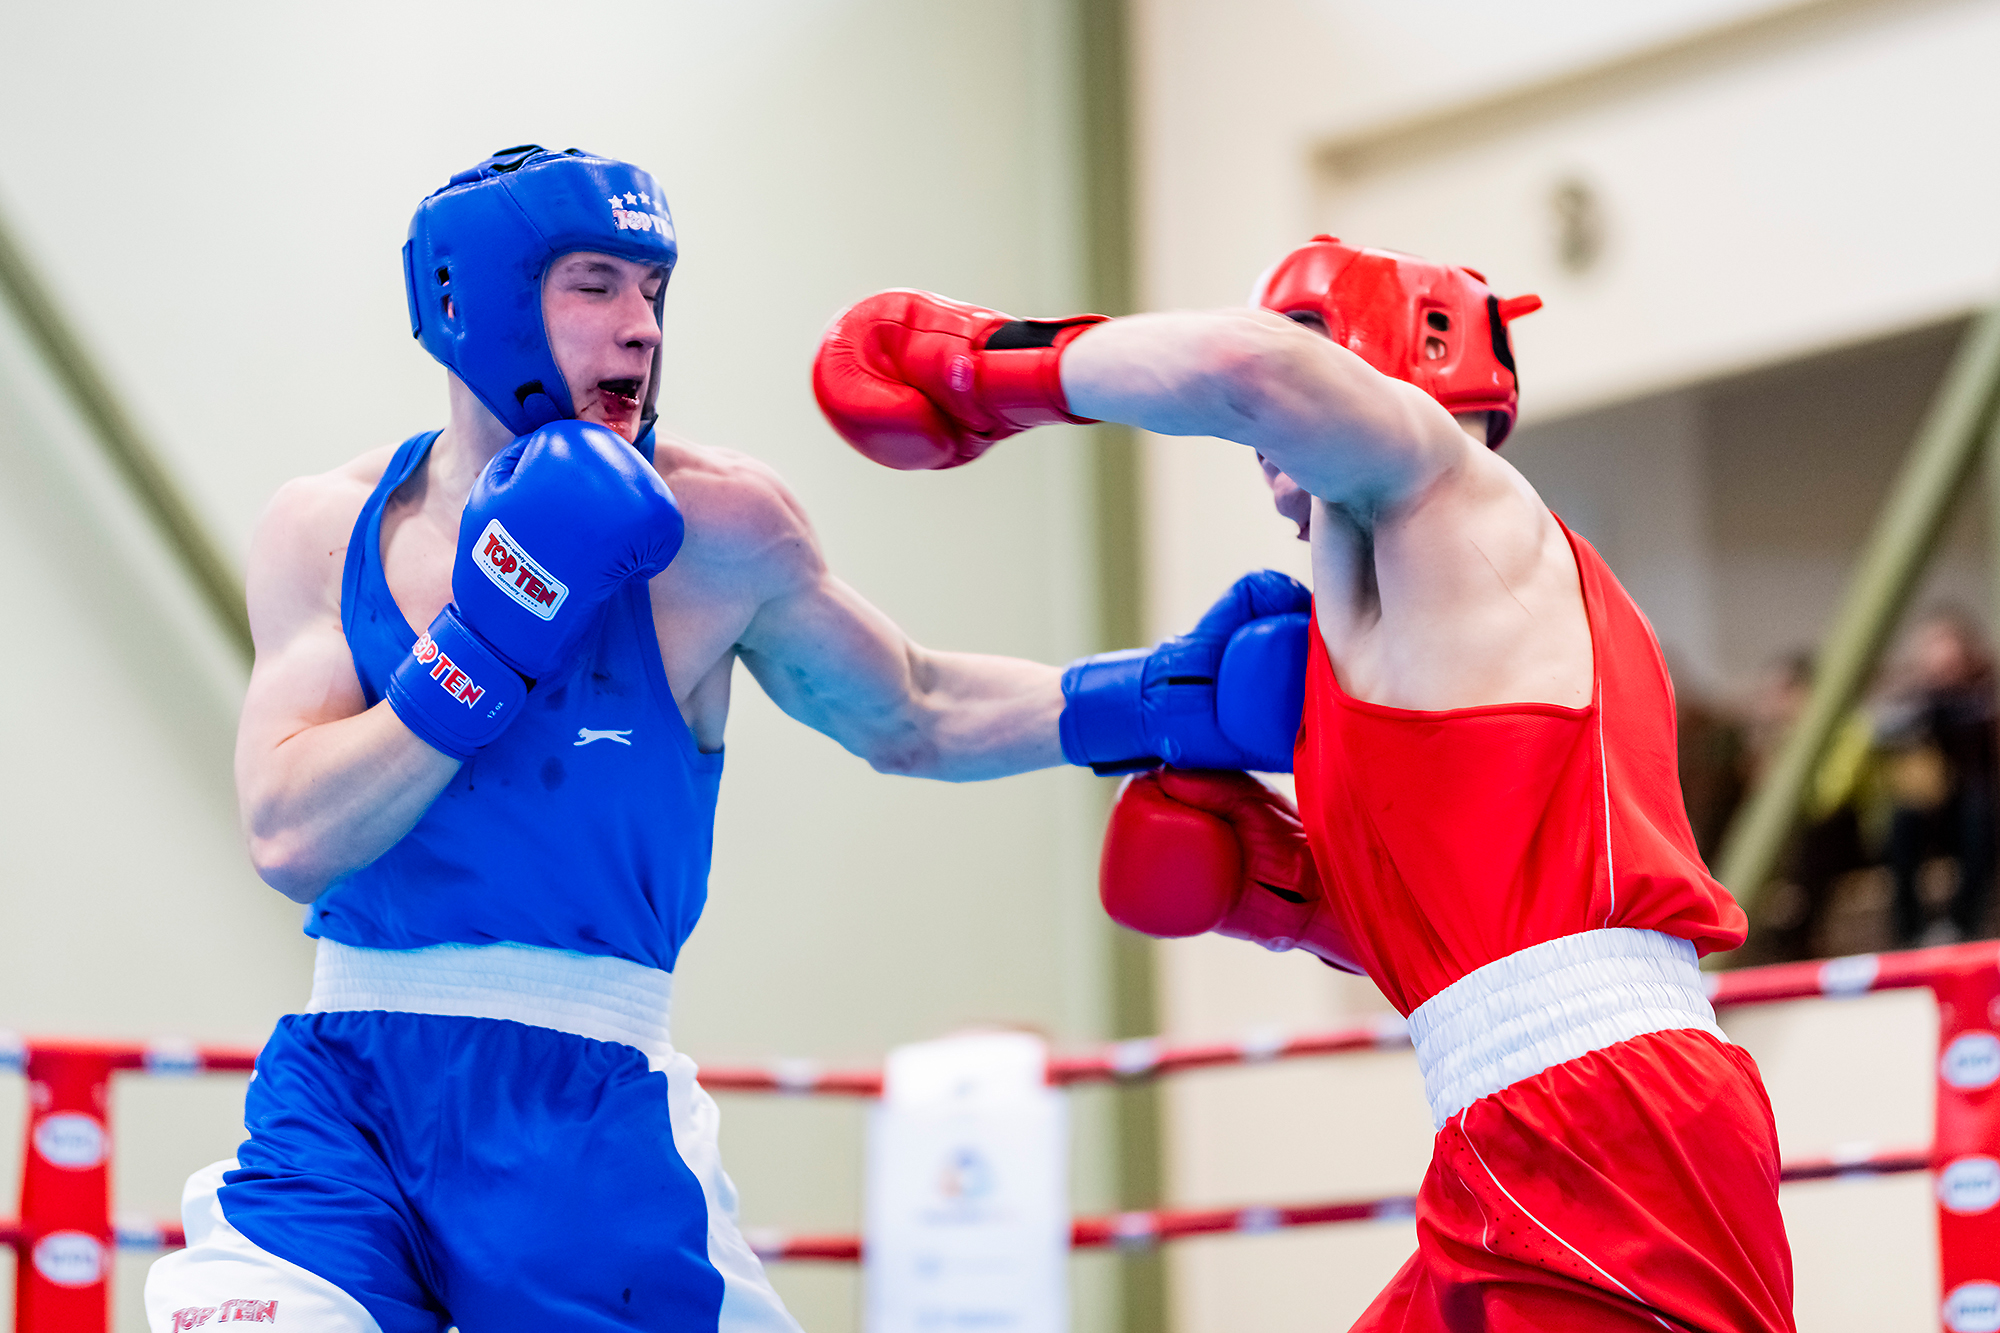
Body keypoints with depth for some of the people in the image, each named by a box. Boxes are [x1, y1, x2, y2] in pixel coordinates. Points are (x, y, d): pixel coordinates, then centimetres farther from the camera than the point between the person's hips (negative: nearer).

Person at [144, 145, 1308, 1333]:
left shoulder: (711, 528, -2)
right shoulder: (327, 531, 2)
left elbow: (911, 716, 14)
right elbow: (290, 841, -11)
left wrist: (1155, 700, 2)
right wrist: (490, 635, -18)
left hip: (585, 1103, 0)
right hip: (341, 1086, 1)